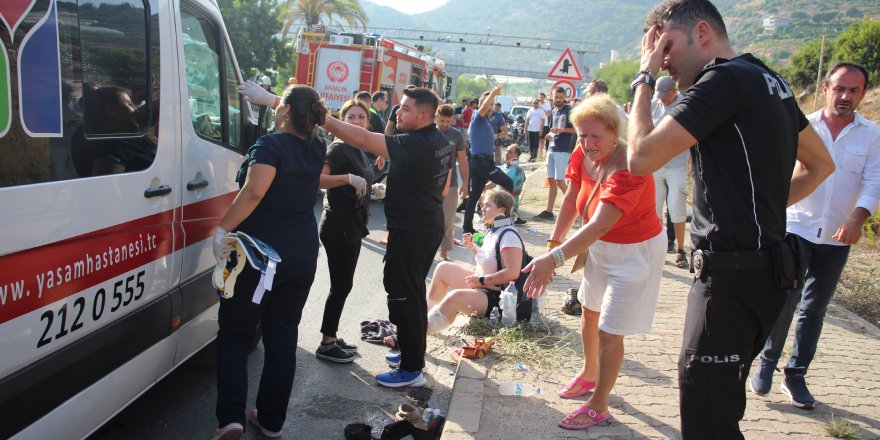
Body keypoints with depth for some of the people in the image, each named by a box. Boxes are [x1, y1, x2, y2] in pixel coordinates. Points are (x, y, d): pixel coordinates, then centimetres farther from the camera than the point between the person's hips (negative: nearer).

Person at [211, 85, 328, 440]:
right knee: (282, 338, 13)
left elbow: (254, 191, -29)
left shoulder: (270, 145, -14)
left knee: (234, 335, 8)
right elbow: (309, 124, 29)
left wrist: (222, 229, -24)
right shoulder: (315, 148, 7)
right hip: (302, 256, 6)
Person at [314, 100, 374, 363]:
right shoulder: (339, 148, -13)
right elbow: (318, 178, -28)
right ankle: (326, 345, 5)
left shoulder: (360, 151, 14)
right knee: (341, 285, -6)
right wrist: (348, 178, -36)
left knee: (343, 285, 13)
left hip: (353, 227, 9)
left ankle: (332, 338, 23)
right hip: (337, 227, -9)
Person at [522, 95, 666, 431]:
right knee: (589, 312, 24)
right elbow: (571, 201, -4)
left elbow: (598, 226, -44)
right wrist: (553, 244, -12)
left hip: (635, 252, -8)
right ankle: (589, 374, 49)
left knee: (609, 331, -2)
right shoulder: (582, 155, -12)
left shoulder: (627, 170, -35)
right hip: (601, 247, 8)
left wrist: (553, 260, -52)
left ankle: (598, 407, 17)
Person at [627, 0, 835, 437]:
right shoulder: (769, 81, 15)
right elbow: (820, 164, 25)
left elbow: (641, 157, -20)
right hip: (763, 266, 10)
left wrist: (645, 78, -8)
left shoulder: (725, 80, -15)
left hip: (734, 274, -10)